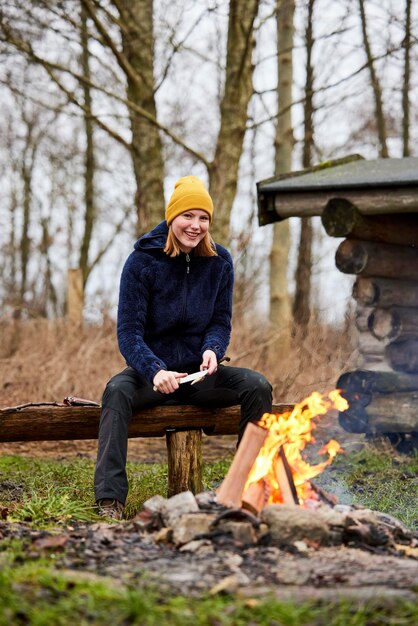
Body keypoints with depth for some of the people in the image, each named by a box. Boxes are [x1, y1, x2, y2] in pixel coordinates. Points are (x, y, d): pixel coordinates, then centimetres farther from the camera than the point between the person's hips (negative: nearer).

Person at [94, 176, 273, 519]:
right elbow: (129, 331, -12)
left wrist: (212, 350, -19)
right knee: (117, 390, -34)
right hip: (152, 369, -3)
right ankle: (110, 499, -39)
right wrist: (155, 371, -31)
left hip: (199, 372, 3)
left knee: (258, 386, -21)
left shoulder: (220, 262, 1)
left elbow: (221, 322, 6)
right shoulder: (143, 260, -9)